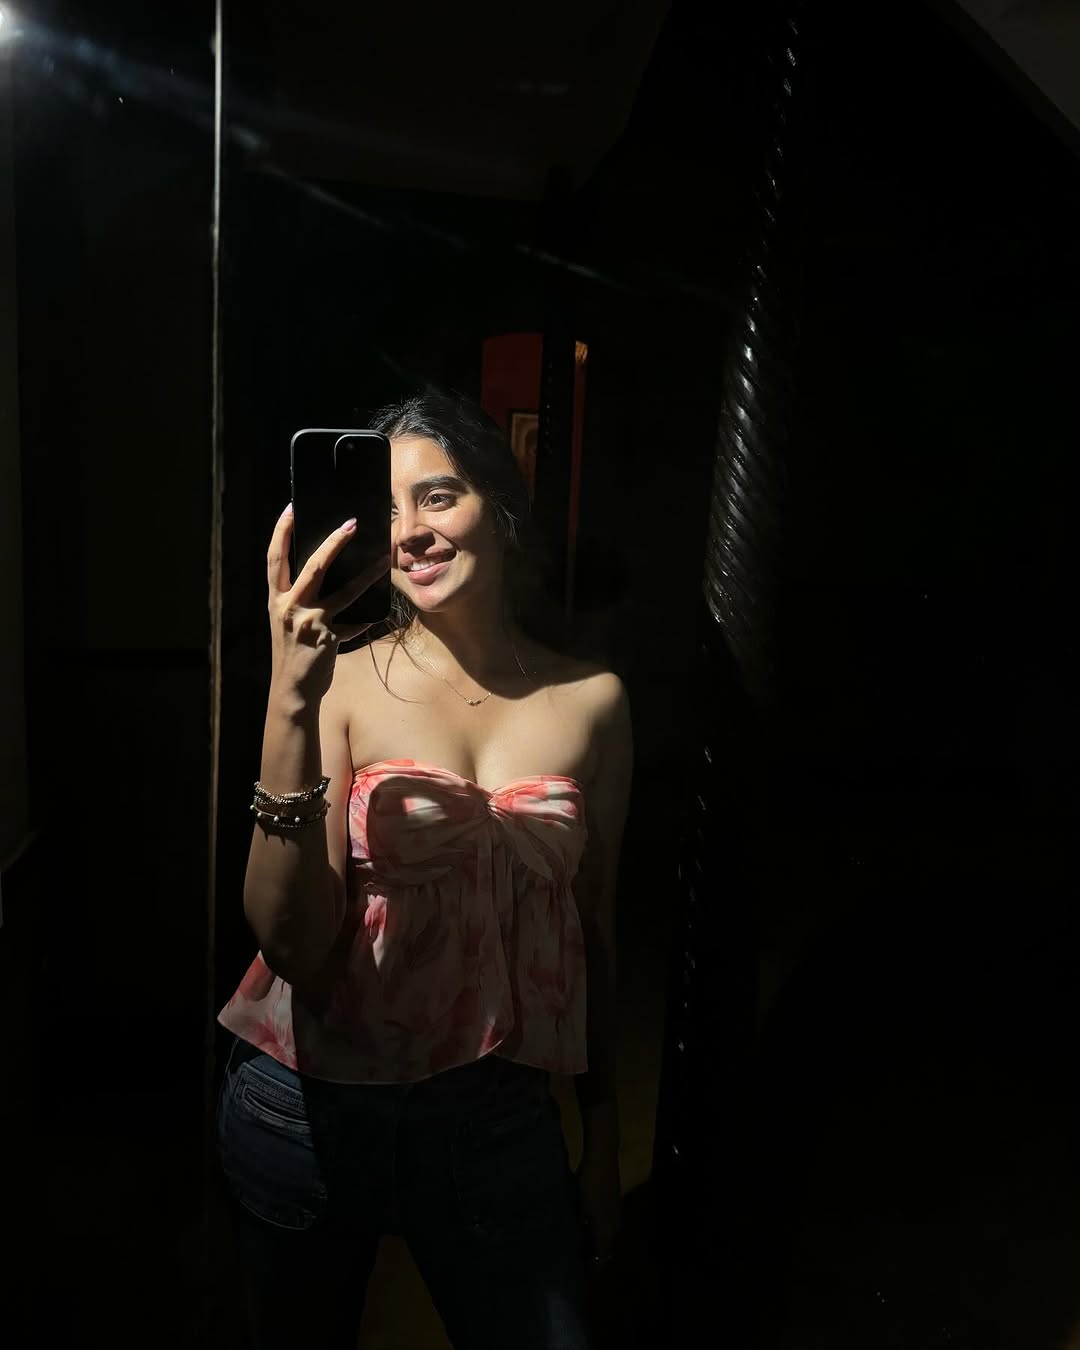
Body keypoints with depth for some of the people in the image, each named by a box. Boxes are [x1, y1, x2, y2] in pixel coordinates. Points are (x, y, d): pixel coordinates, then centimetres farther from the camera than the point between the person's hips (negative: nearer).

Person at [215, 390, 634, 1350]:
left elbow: (593, 927, 5)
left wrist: (604, 1139, 12)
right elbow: (292, 943, -20)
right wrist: (290, 708, -31)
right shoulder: (343, 682, -12)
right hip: (313, 1109, 0)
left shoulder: (591, 699, -4)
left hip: (497, 1114, 1)